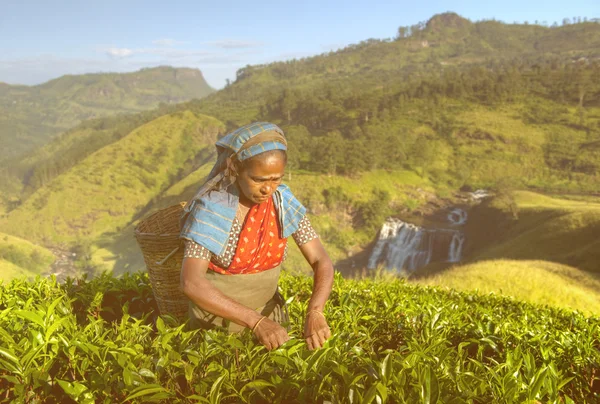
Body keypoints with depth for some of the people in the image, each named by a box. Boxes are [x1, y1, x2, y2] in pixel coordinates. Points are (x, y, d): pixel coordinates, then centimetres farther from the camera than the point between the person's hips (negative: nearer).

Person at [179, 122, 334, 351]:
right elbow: (191, 283, -31)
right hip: (217, 322, -3)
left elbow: (322, 262, -12)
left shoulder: (284, 202, -11)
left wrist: (315, 312, -30)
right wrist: (256, 321, -37)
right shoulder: (211, 208, -23)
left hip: (270, 315, 4)